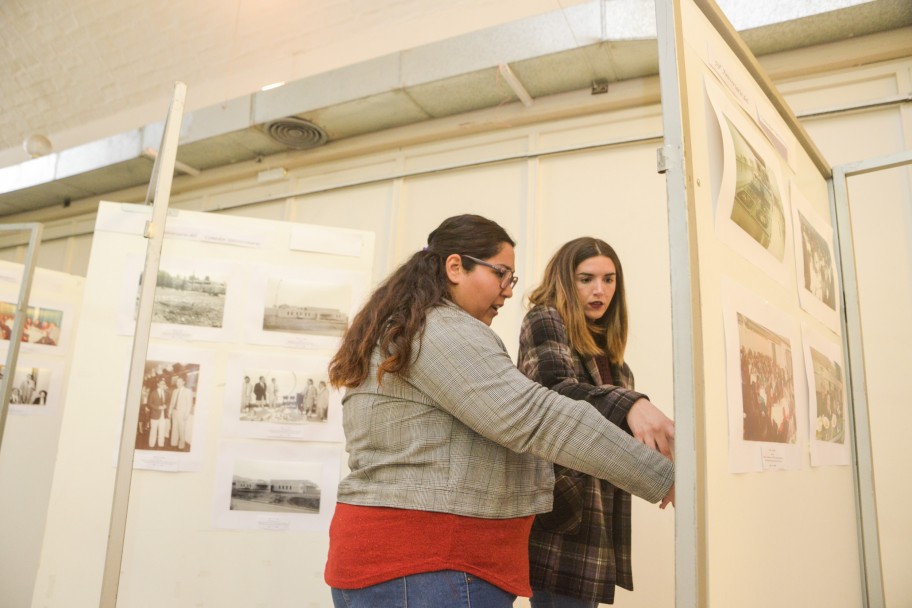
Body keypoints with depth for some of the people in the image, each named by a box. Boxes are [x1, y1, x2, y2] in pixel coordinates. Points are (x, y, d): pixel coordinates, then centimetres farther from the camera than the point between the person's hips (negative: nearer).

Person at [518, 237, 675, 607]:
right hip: (565, 506, -8)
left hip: (599, 514, 8)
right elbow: (557, 389, -23)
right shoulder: (545, 320, -5)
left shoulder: (606, 350, 19)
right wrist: (630, 405, -40)